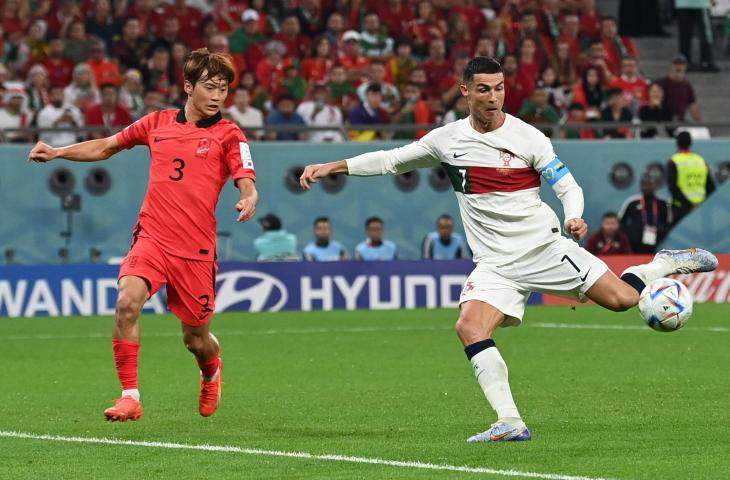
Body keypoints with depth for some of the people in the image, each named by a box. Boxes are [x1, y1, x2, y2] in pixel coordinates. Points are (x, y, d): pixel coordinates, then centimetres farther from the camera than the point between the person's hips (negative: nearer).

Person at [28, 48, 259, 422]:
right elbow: (106, 147, 22)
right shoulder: (158, 123, 9)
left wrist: (248, 199, -35)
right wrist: (57, 152, 10)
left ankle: (212, 371, 45)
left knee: (196, 340, 7)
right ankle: (130, 396, -19)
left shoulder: (228, 135, 0)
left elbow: (246, 182, -11)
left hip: (196, 249, -2)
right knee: (127, 301, -25)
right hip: (151, 237, 2)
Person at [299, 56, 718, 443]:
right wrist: (334, 167, 7)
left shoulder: (527, 137, -4)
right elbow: (391, 160, 14)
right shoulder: (447, 140, 5)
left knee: (621, 299, -13)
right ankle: (511, 423, -23)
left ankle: (667, 264, 21)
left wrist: (574, 218, -23)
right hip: (495, 263, 2)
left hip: (543, 246, -2)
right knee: (470, 327, -23)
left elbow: (568, 186, -1)